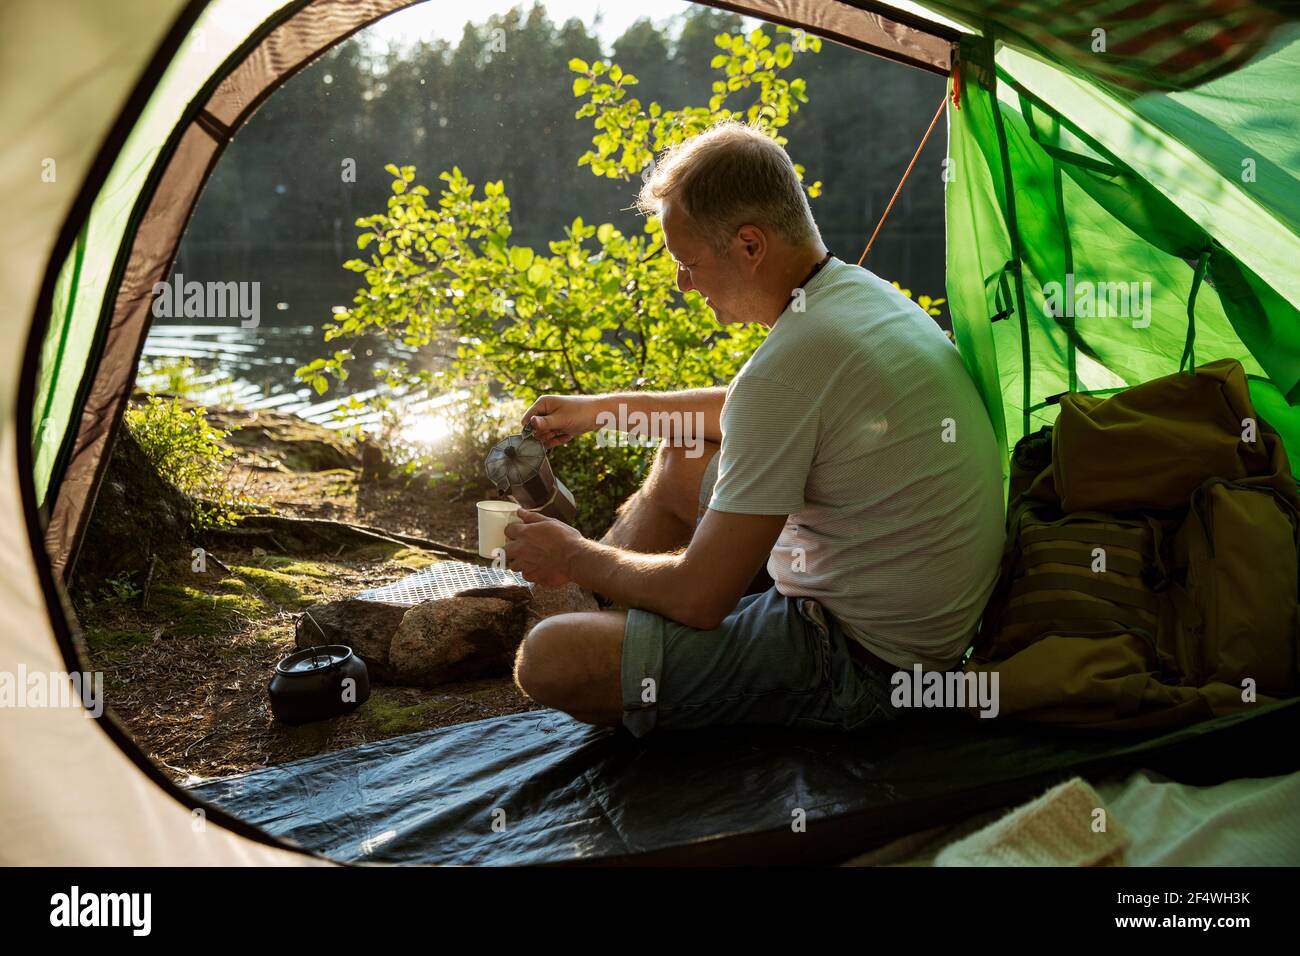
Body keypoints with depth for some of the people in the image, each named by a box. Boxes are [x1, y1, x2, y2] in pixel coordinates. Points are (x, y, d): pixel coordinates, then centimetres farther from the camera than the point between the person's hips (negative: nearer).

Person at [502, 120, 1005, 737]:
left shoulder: (792, 362, -27)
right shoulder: (864, 292, 4)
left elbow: (699, 598, -22)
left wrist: (574, 558, -3)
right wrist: (606, 408, 28)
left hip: (860, 659, -10)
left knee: (549, 660, -17)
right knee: (680, 460, 24)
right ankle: (555, 602, 36)